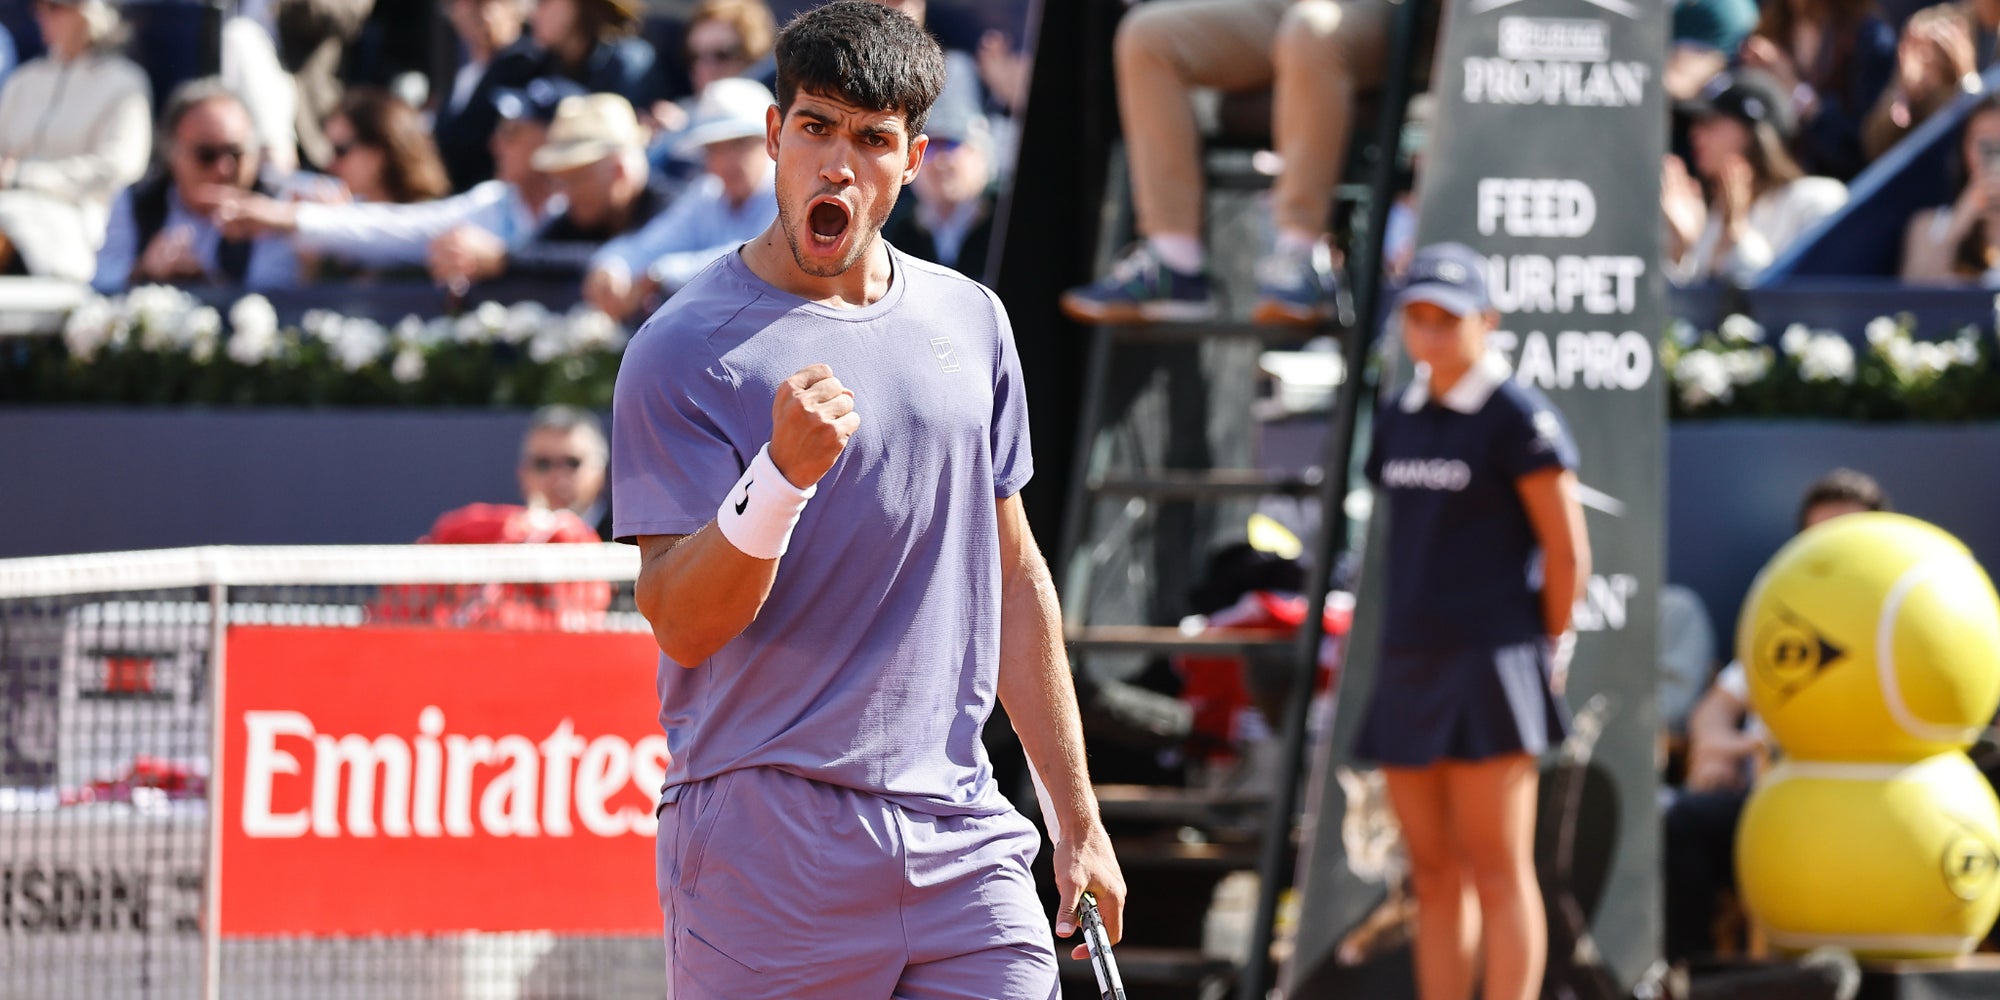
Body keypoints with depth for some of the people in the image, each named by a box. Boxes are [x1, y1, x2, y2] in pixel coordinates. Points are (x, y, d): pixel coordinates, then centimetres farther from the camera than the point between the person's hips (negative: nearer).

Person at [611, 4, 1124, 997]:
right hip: (762, 837, -4)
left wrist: (1077, 819, 18)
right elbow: (681, 624, -10)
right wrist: (783, 472, -26)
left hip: (961, 841, 4)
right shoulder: (683, 349, -5)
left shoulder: (971, 322, 12)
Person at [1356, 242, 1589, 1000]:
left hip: (1491, 664, -7)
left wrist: (1549, 650, -2)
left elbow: (1567, 548, -8)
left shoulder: (1518, 418, -8)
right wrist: (1408, 639, 14)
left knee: (1497, 871, -7)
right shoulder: (1397, 419, 14)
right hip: (1410, 666, 7)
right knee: (1435, 874, 8)